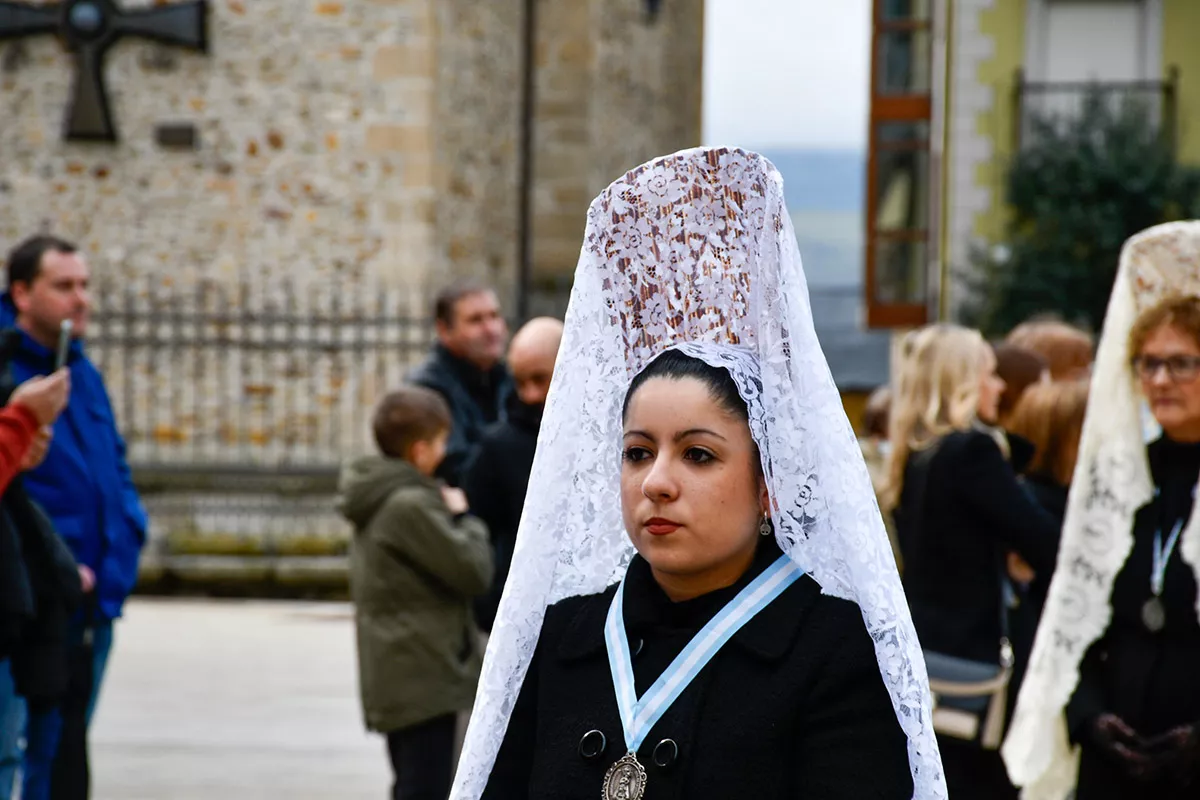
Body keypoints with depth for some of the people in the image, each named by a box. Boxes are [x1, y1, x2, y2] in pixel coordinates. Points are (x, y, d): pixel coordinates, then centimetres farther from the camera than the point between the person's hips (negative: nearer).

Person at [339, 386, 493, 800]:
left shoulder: (377, 503, 13)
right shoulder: (411, 505, -18)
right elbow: (473, 572, -17)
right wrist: (463, 518, 0)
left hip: (395, 682, 10)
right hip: (424, 681, -10)